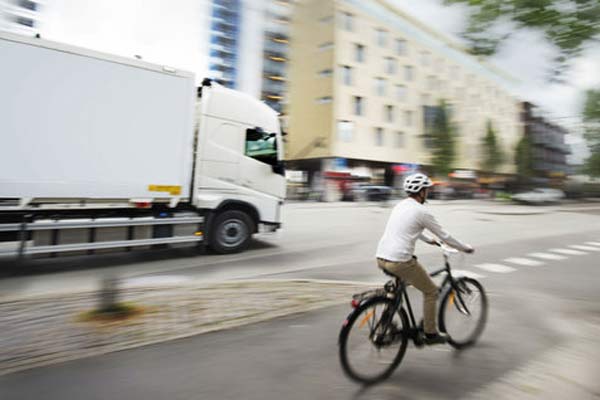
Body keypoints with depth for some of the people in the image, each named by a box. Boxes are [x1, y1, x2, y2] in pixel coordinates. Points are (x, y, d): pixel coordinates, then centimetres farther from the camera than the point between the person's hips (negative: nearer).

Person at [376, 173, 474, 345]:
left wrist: (429, 240, 46)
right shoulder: (422, 211, -6)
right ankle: (430, 334, 26)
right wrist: (466, 248, 17)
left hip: (381, 258, 8)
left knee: (400, 282, 36)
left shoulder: (400, 206, 17)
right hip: (400, 261, -8)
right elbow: (444, 236, 2)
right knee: (431, 292, 14)